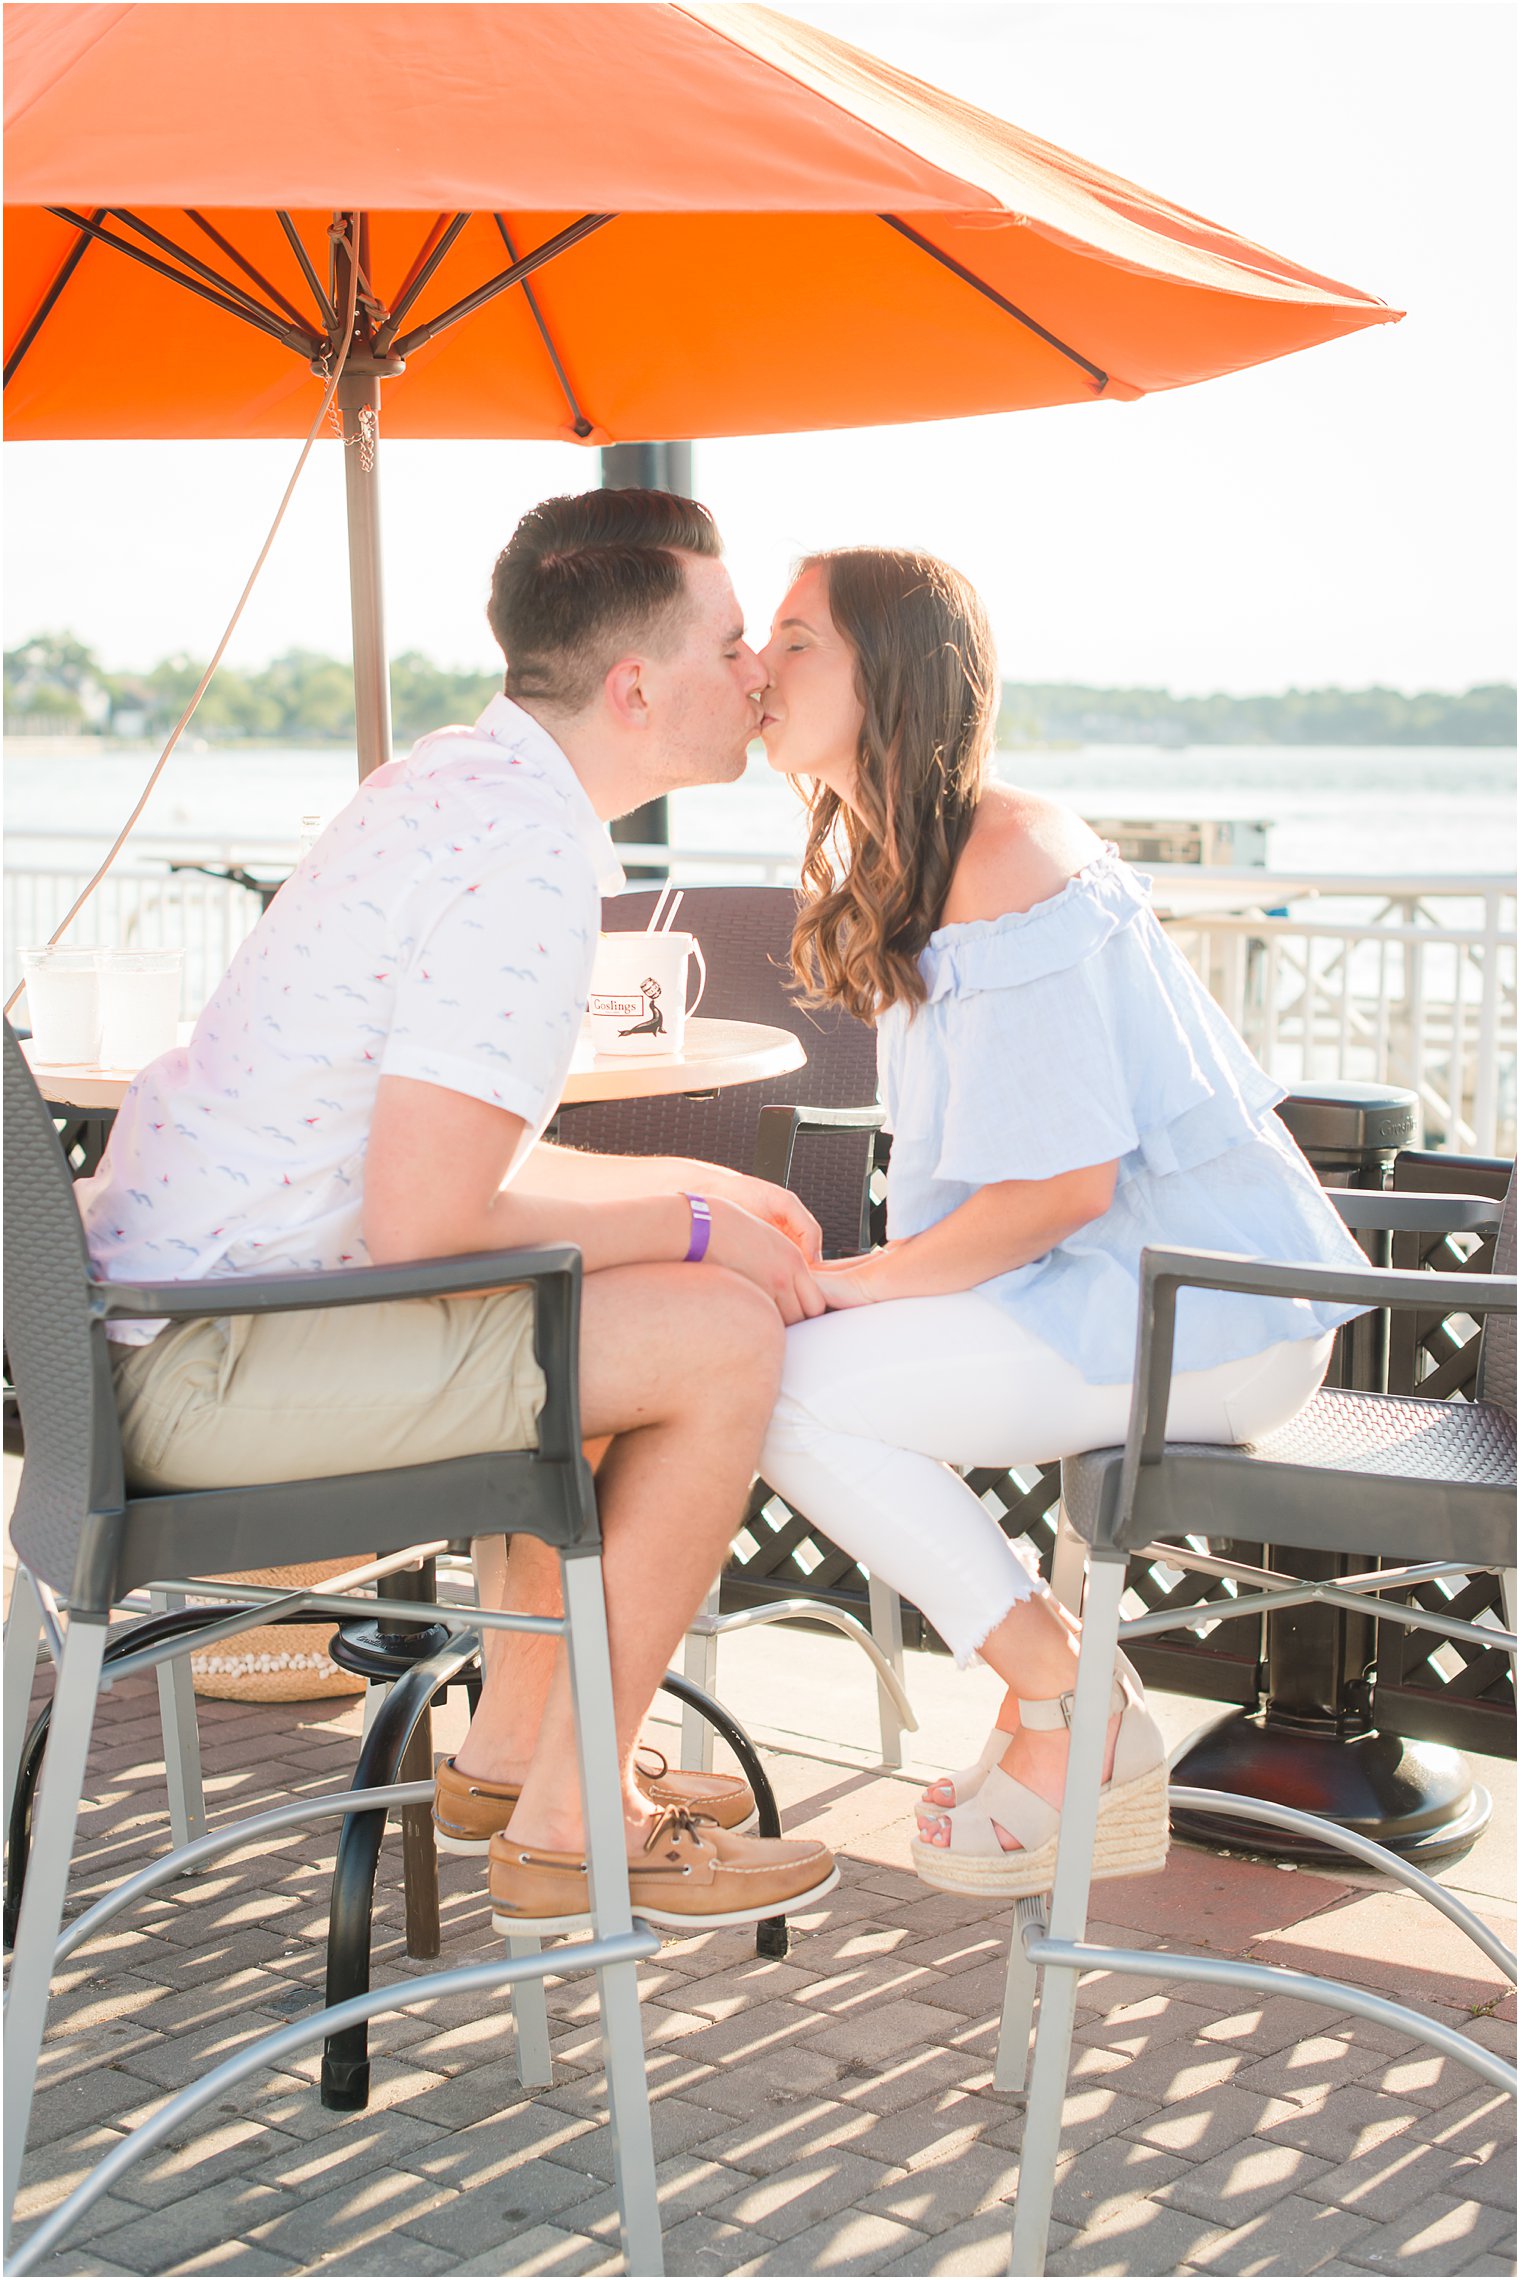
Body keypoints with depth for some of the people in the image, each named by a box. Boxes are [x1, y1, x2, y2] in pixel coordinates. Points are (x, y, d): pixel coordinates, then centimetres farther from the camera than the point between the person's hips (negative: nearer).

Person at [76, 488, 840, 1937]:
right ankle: (568, 1826, 2)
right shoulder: (529, 860, -20)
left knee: (630, 1296, 22)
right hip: (211, 1367, -10)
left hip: (165, 1297, 10)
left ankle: (508, 1750, 28)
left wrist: (692, 1187, 17)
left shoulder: (460, 780, 12)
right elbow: (422, 1220, -24)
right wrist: (695, 1228, -10)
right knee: (723, 1334, -10)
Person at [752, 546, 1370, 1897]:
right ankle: (1058, 1680, 10)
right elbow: (966, 1166, 15)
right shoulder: (903, 868, 13)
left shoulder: (1006, 864, -19)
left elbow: (1064, 1185, -22)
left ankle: (1072, 1720, -3)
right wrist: (866, 1278, 1)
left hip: (1204, 1315, -10)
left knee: (777, 1386, -15)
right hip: (1110, 1285, 10)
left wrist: (858, 1285, -11)